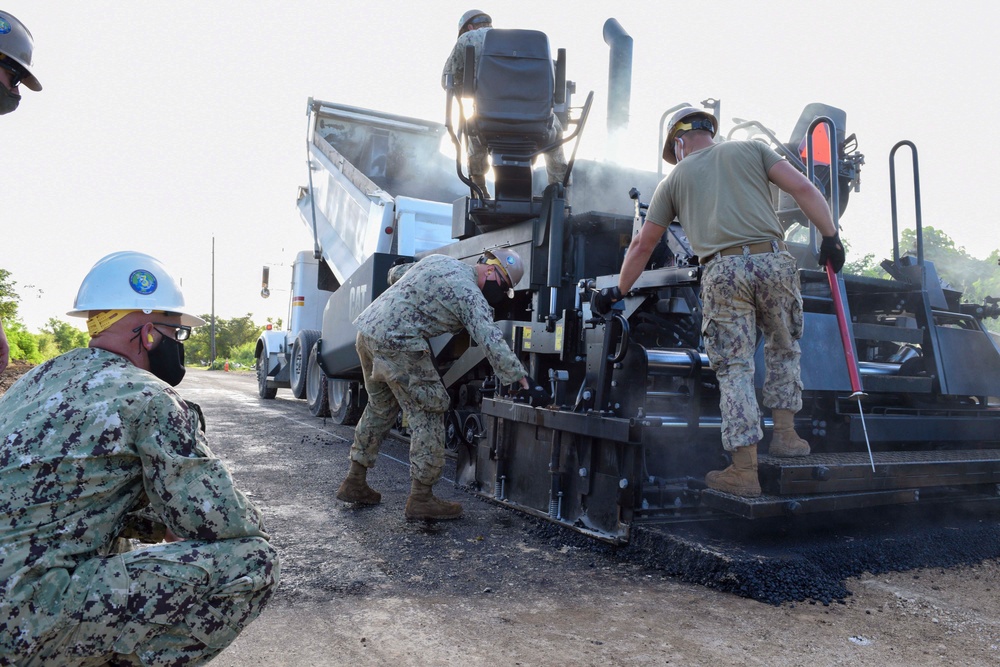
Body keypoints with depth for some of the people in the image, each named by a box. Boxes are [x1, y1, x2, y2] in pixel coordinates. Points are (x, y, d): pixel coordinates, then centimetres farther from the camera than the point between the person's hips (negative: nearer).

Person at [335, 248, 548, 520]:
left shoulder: (440, 260, 17)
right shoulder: (470, 294, -8)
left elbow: (395, 273, 30)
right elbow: (492, 342, -17)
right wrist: (524, 381, -19)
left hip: (367, 329, 10)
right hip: (397, 343, -9)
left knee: (380, 407, 22)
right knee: (428, 413, -1)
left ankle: (355, 482, 30)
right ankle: (421, 498, 1)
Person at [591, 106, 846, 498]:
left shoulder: (674, 178, 21)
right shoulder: (751, 150, 23)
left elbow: (642, 245, 23)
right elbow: (803, 190, 9)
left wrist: (618, 291, 32)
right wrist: (831, 237, 10)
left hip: (722, 270, -1)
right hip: (773, 261, 2)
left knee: (735, 369, 2)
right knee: (783, 349, 23)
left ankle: (745, 470, -1)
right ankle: (785, 433, 20)